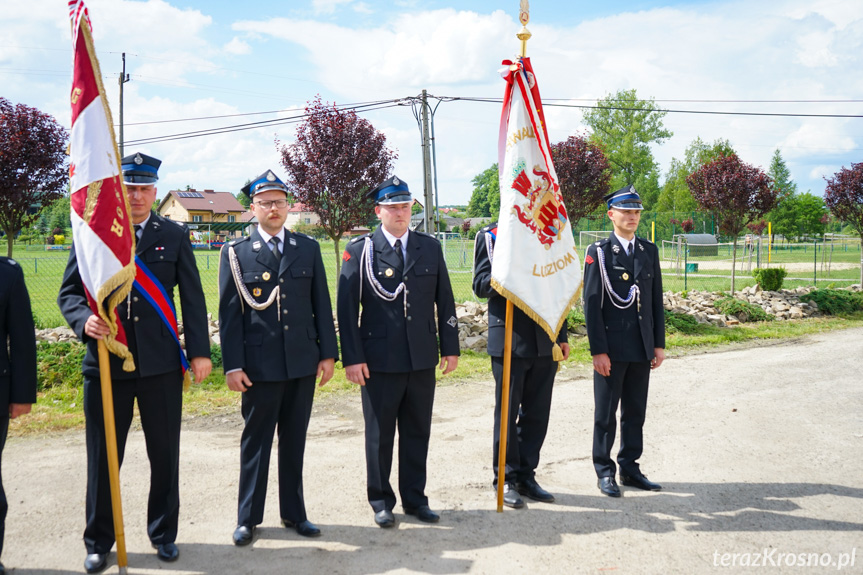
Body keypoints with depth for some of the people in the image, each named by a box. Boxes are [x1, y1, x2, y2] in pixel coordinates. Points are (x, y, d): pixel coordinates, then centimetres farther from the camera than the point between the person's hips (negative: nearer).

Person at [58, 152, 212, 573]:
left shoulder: (174, 235, 5)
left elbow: (192, 298, 4)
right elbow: (68, 292, 6)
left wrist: (200, 351, -2)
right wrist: (84, 320, -15)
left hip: (160, 363, 1)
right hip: (105, 361, 0)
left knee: (165, 454, 10)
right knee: (103, 457, 10)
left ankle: (163, 534, 28)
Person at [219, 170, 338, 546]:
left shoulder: (309, 249, 7)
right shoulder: (236, 253, 0)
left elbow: (321, 305, 7)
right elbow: (229, 313, -3)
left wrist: (328, 354, 3)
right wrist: (232, 365, -8)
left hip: (302, 361, 3)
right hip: (260, 365, -2)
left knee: (294, 441, 13)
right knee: (255, 441, 8)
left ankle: (293, 512, 27)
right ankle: (248, 518, 23)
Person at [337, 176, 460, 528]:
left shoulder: (430, 247, 8)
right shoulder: (360, 250, -2)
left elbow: (444, 301, 11)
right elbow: (346, 308, -5)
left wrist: (450, 347, 7)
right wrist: (352, 357, -10)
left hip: (423, 358, 3)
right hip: (380, 360, -3)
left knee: (417, 432, 12)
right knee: (380, 434, 8)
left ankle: (415, 498, 27)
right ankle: (381, 501, 25)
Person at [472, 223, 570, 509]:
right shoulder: (489, 235, 1)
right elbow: (481, 284, -7)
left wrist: (562, 335, 12)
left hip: (544, 341, 5)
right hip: (509, 339, -4)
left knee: (537, 412, 9)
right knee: (507, 411, 4)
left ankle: (526, 476, 23)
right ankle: (506, 479, 18)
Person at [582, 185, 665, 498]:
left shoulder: (649, 251, 10)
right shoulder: (598, 252, -6)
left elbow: (657, 301, 12)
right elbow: (592, 305, -9)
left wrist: (659, 344, 7)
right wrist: (598, 351, -13)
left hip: (642, 349, 5)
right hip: (612, 349, -5)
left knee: (635, 412, 12)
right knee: (606, 413, 5)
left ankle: (630, 468, 25)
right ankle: (604, 472, 16)